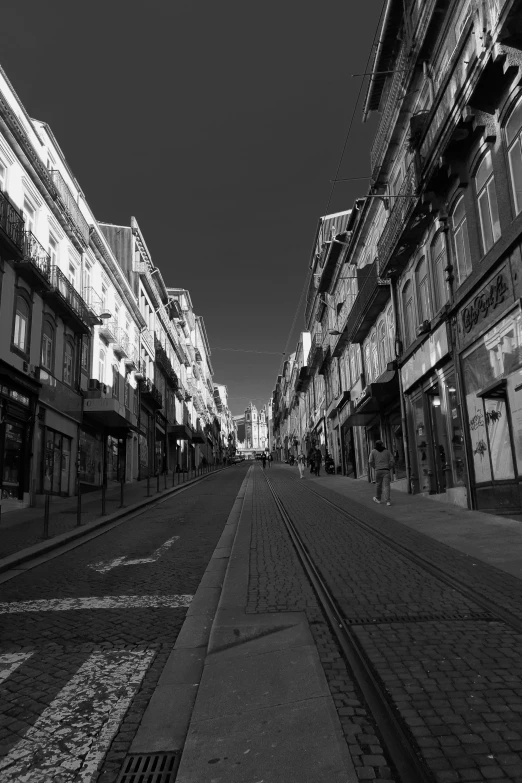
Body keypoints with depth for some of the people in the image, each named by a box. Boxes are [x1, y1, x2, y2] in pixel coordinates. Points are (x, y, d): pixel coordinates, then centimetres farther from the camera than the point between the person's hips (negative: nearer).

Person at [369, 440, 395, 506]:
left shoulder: (373, 451, 5)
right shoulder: (387, 451, 10)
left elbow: (371, 461, -3)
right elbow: (392, 461, 2)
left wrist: (375, 468, 9)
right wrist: (389, 468, 11)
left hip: (378, 470, 0)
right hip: (386, 470, 1)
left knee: (378, 484, 15)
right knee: (386, 485, -3)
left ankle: (378, 499, 31)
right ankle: (387, 501, -13)